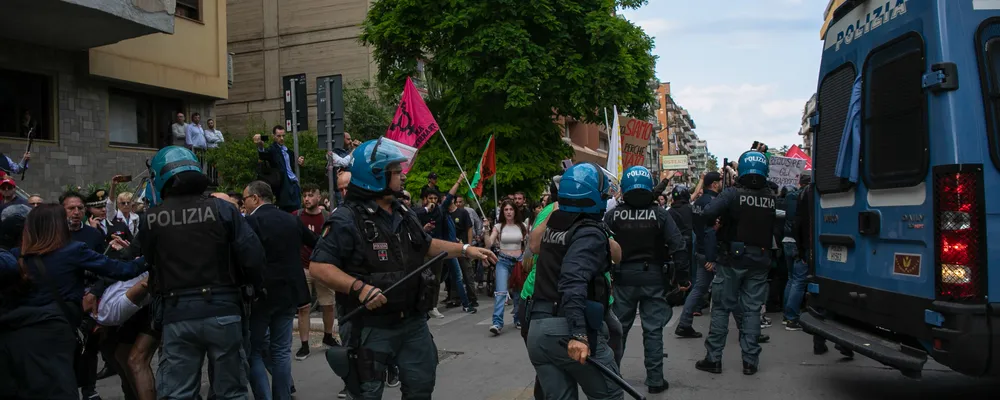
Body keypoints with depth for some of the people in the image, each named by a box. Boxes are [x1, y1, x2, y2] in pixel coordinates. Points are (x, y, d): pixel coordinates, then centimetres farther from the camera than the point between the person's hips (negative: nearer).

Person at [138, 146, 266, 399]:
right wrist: (255, 286, 9)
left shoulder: (151, 219, 0)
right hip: (222, 309, 0)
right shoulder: (221, 208, -6)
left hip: (176, 314, 1)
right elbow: (253, 255, -9)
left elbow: (150, 260, 12)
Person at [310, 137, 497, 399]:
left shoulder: (403, 215, 10)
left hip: (414, 322, 7)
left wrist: (466, 249, 16)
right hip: (372, 327, -7)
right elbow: (319, 267, -20)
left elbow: (427, 245, 24)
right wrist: (358, 287, -31)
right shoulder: (347, 219, -16)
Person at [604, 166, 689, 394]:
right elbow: (678, 246, -12)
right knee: (653, 330, 6)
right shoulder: (660, 215, -7)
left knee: (618, 328, 14)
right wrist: (683, 277, -5)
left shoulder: (613, 216, -5)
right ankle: (655, 380, 10)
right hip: (653, 278, -1)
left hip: (624, 279, 1)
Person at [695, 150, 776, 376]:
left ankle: (713, 359, 8)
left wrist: (720, 222, -3)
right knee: (752, 309, 9)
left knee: (721, 308, 6)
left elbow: (707, 214, -22)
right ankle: (750, 361, 12)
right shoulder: (772, 198, 0)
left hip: (732, 258, -3)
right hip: (759, 261, 3)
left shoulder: (733, 194, -12)